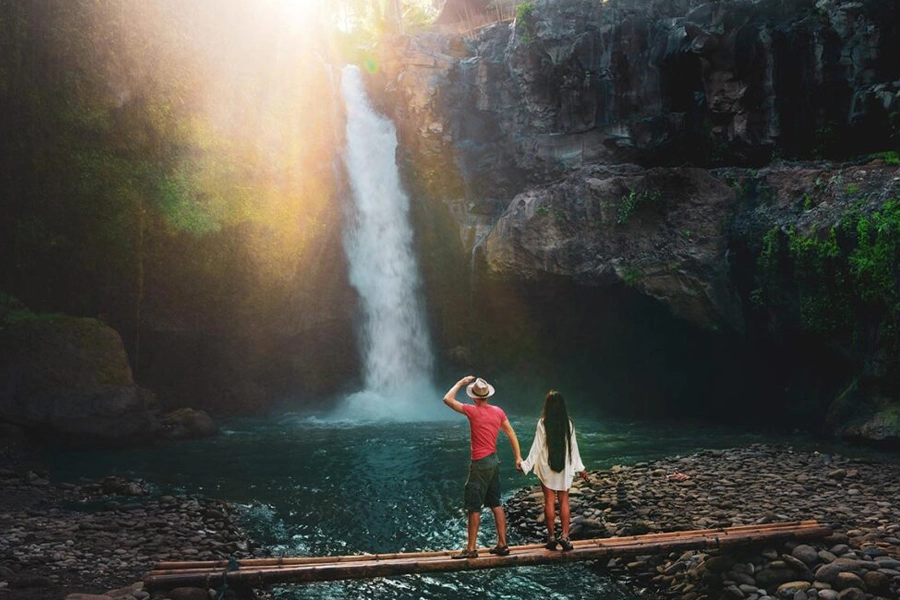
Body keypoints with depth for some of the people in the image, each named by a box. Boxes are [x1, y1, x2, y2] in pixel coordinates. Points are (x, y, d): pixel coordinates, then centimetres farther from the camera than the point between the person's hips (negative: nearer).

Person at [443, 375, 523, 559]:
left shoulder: (473, 411, -15)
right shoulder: (498, 411, 4)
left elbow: (447, 399, -11)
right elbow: (511, 433, 9)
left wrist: (460, 383, 1)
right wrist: (518, 457, 14)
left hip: (480, 464, -7)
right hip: (494, 461, 7)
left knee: (473, 508, -1)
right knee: (496, 504, 15)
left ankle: (471, 549, 3)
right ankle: (502, 544, 18)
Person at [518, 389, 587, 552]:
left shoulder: (543, 423, -11)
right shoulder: (568, 423, -4)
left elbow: (537, 447, -9)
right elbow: (573, 447, 2)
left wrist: (526, 464, 0)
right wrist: (580, 467, 12)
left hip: (546, 467, -2)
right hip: (565, 467, 2)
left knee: (549, 501, 6)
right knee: (564, 501, 8)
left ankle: (552, 537, 9)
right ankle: (564, 536, 3)